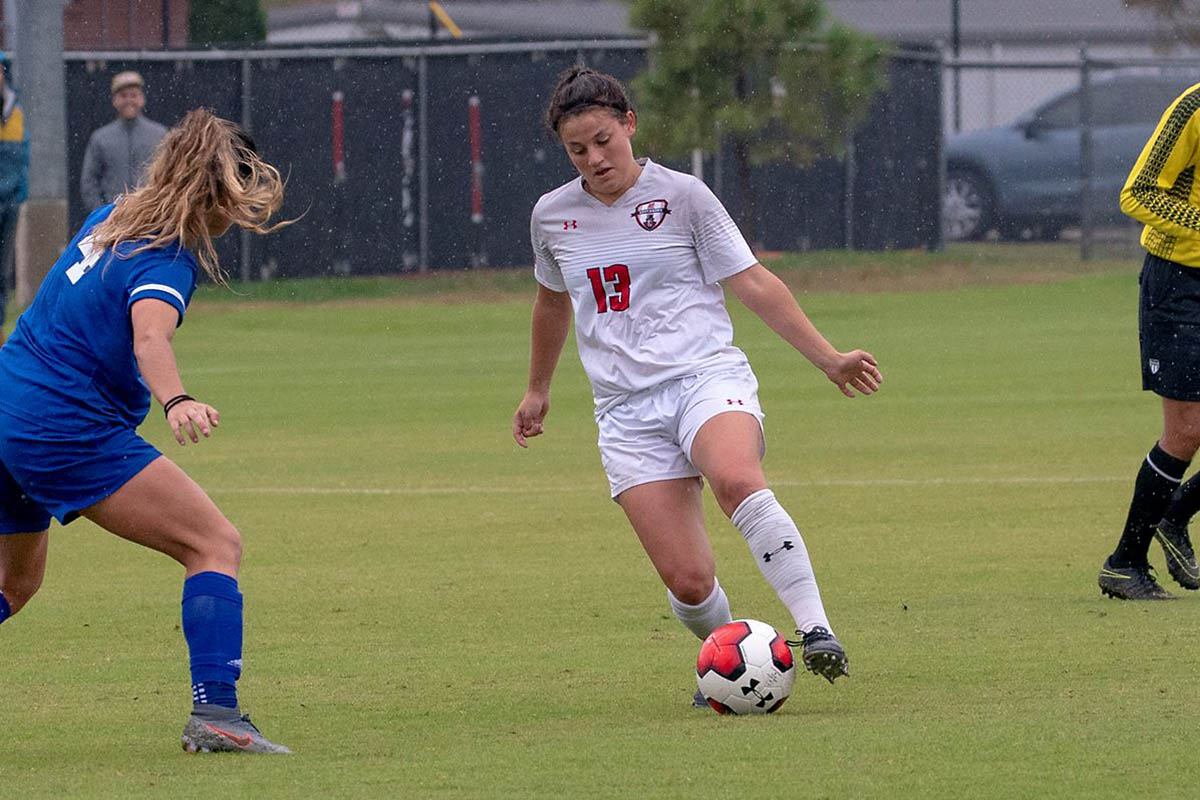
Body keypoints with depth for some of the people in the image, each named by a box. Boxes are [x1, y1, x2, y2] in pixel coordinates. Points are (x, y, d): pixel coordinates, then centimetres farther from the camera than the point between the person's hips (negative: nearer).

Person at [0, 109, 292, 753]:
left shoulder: (112, 218, 12)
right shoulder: (167, 259, -15)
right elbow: (150, 337, -36)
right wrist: (175, 402, -53)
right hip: (70, 430, -9)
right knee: (215, 544, -8)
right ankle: (215, 712, -21)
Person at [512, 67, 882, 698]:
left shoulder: (681, 196, 2)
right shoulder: (552, 216, 12)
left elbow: (753, 282, 5)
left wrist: (829, 359, 0)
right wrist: (537, 390, 43)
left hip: (707, 377, -3)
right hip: (627, 414, 3)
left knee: (736, 481, -39)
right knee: (689, 584, -14)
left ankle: (815, 630, -37)